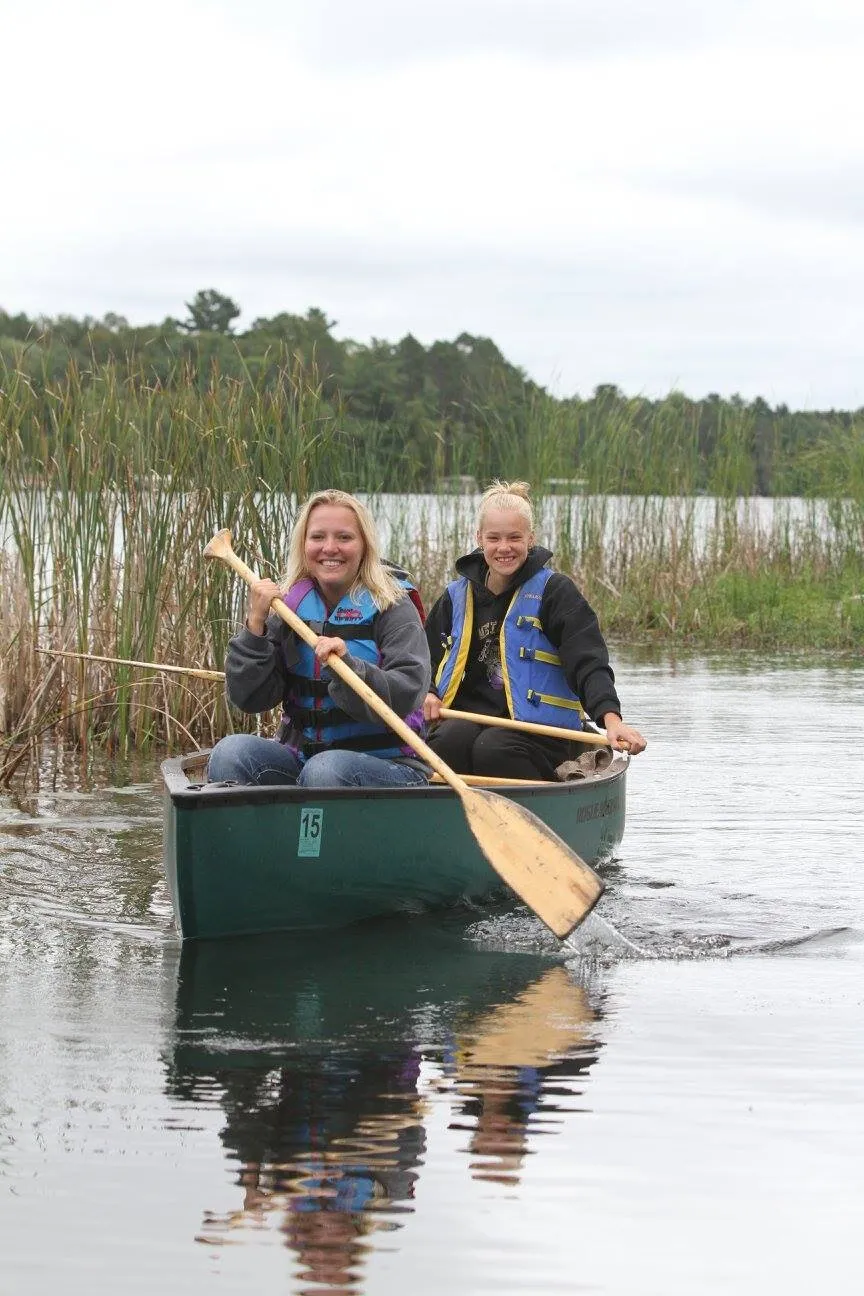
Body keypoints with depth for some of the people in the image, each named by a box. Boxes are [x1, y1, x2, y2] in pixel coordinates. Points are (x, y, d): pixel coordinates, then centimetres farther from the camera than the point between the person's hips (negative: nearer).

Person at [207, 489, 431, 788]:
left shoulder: (391, 607, -3)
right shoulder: (287, 605, 7)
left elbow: (406, 698, -15)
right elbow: (249, 699, 2)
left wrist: (348, 665, -29)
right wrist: (255, 625, -9)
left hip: (386, 763, -4)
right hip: (299, 756, 4)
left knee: (326, 768, -35)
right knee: (230, 751, -22)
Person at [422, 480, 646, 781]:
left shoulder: (554, 591, -1)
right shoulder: (457, 596, 13)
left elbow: (589, 664, -12)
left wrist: (611, 718, -29)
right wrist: (427, 695, 2)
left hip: (539, 726, -3)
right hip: (467, 717, 3)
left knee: (491, 749, -35)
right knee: (449, 740, -31)